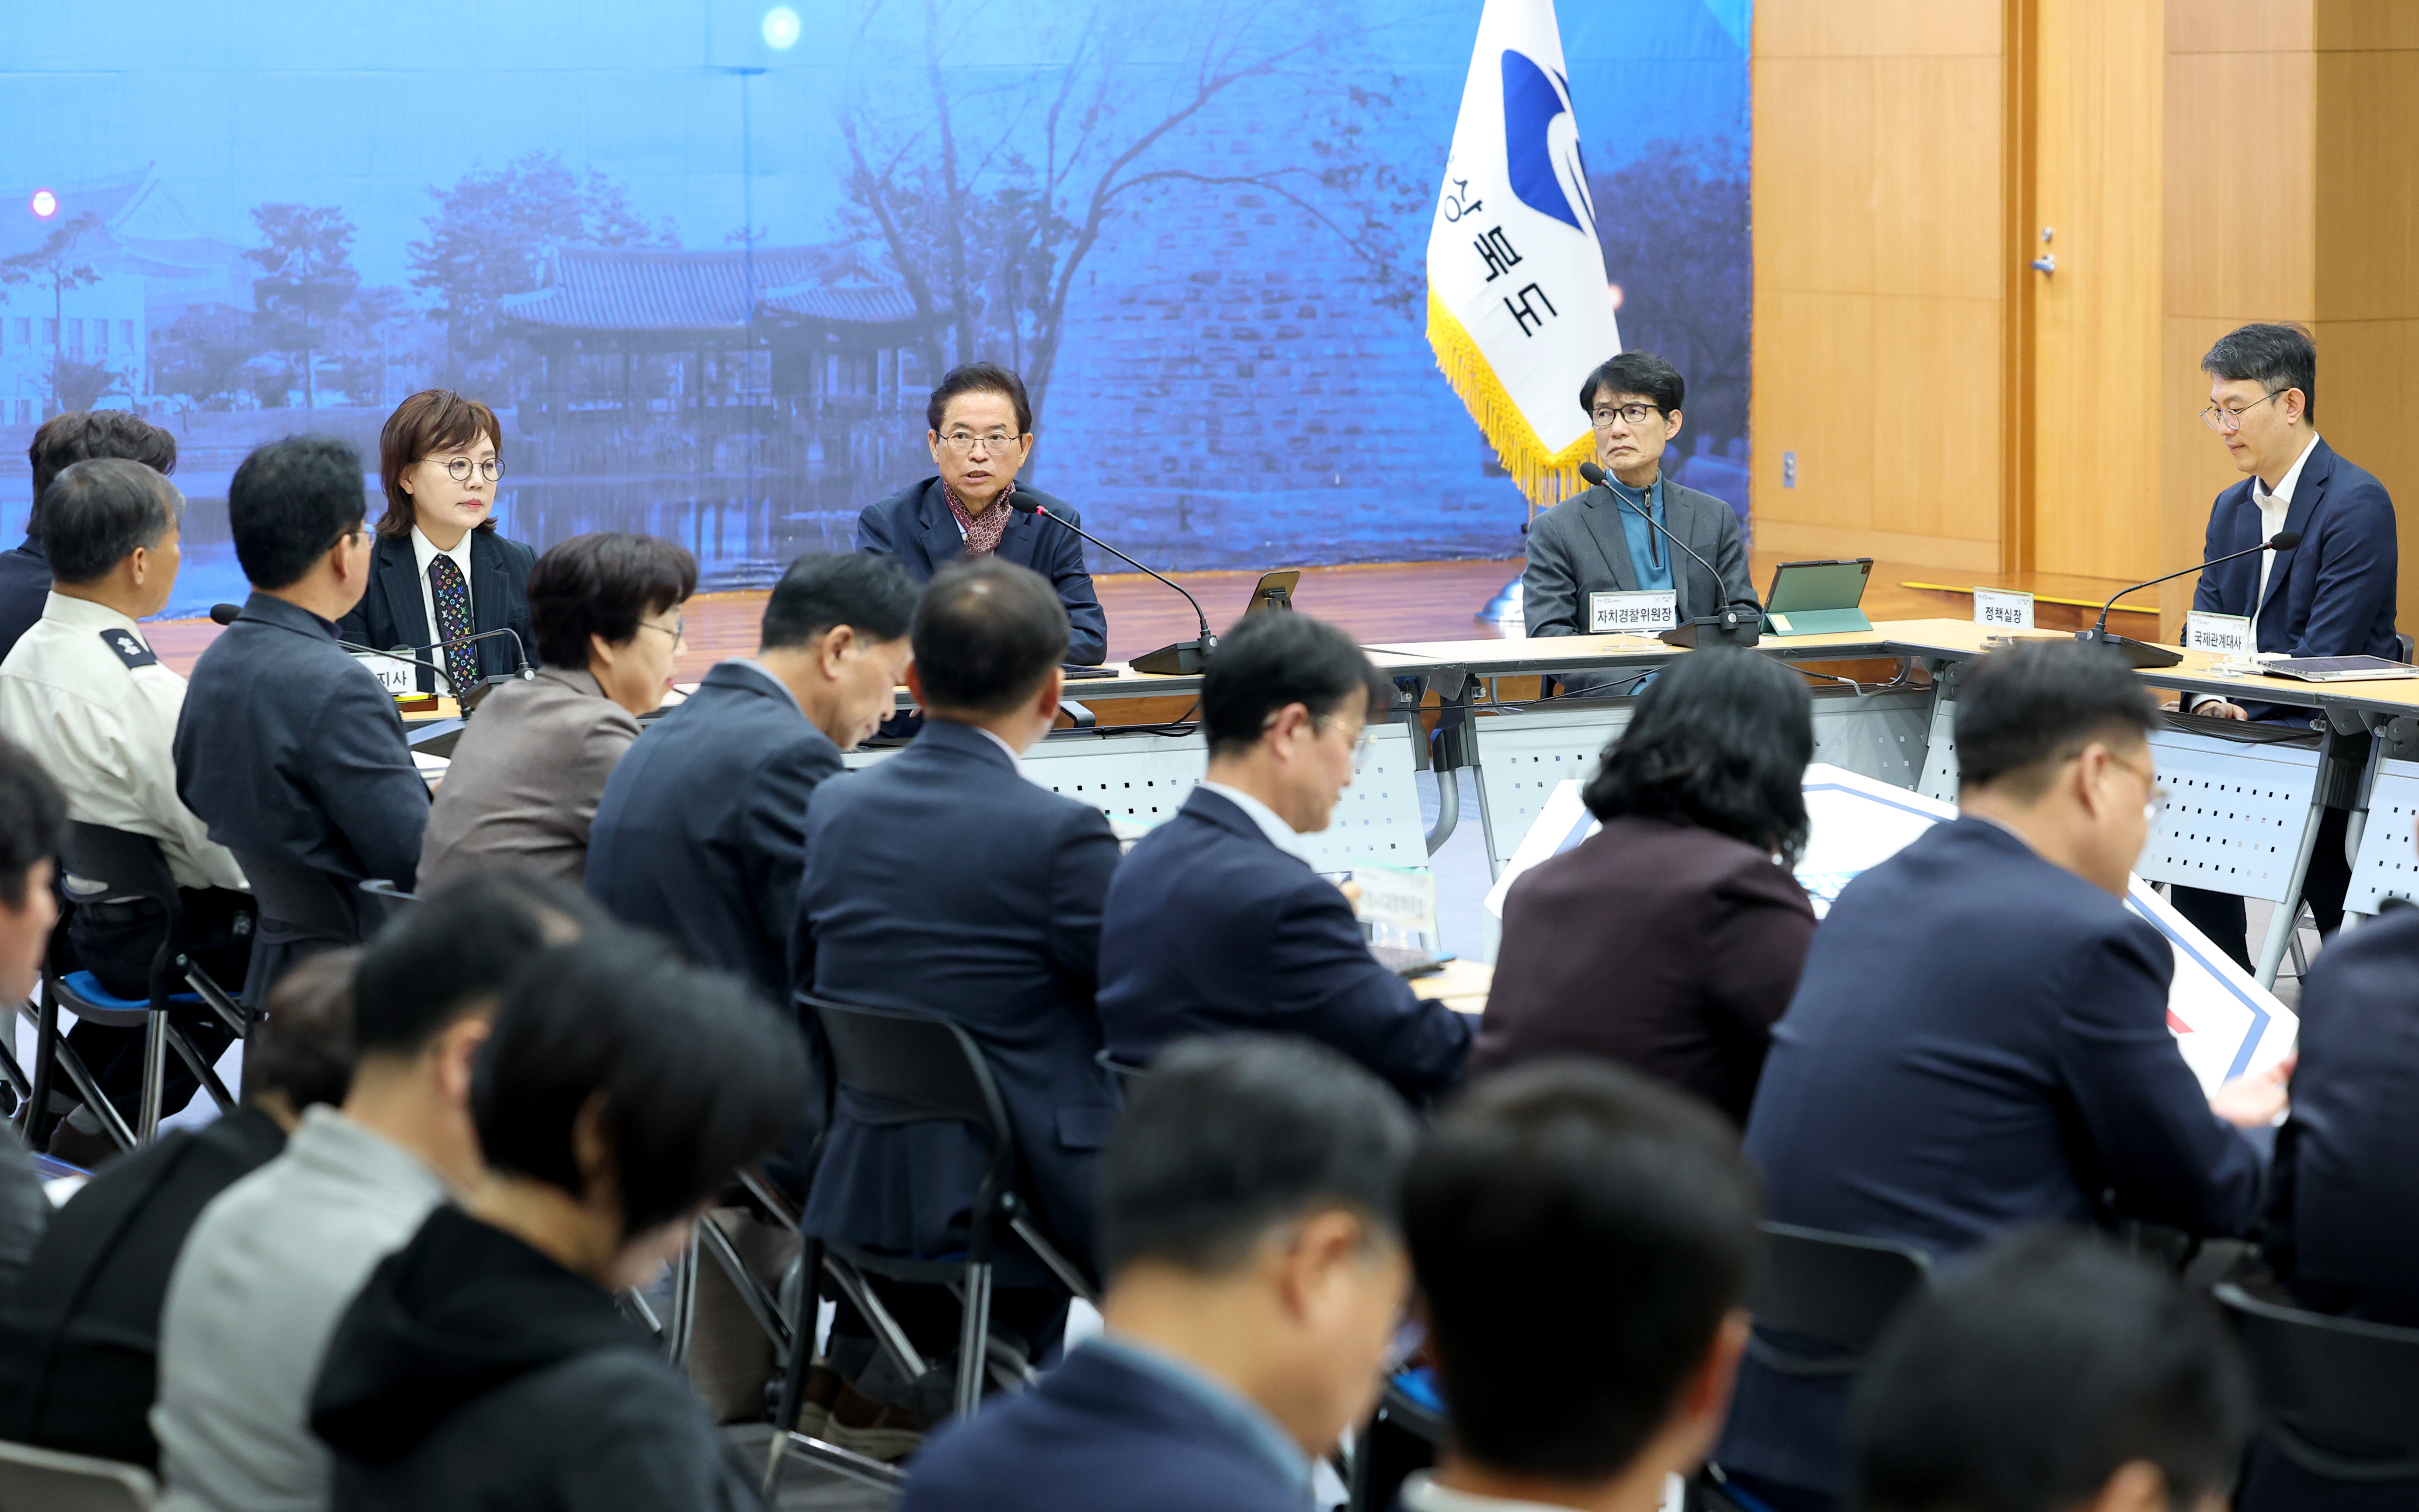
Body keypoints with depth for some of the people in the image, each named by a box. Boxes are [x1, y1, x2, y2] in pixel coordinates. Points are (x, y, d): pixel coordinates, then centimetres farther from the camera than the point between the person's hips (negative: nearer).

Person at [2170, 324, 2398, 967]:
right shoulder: (2232, 508, 16)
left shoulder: (2358, 503, -10)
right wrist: (2209, 702, -9)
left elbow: (2327, 654, -17)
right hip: (2248, 722, 7)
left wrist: (2238, 708, -22)